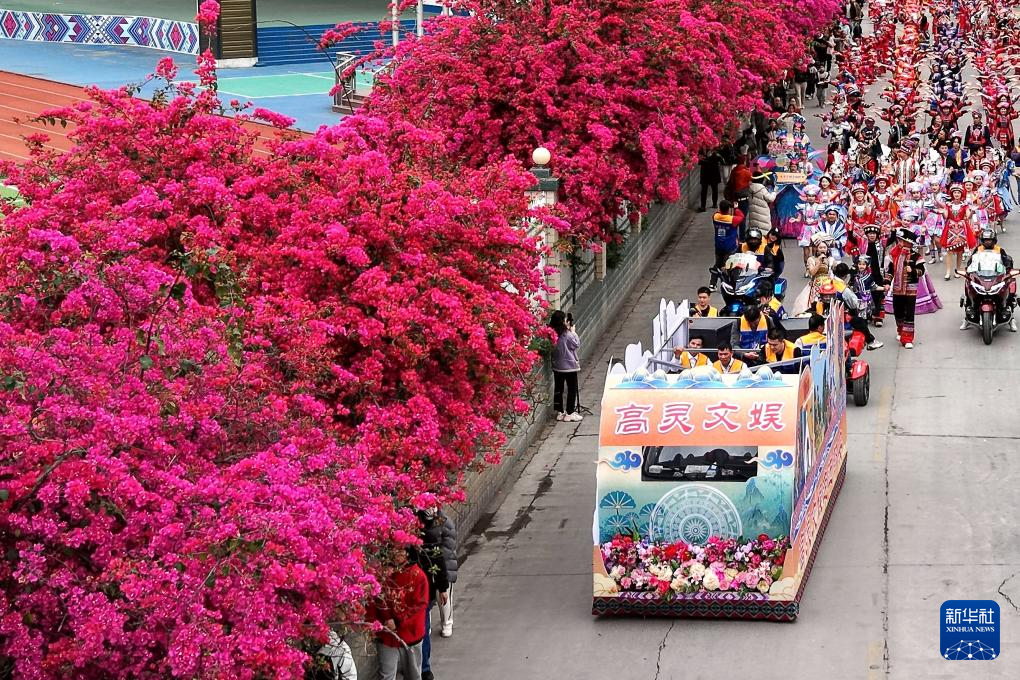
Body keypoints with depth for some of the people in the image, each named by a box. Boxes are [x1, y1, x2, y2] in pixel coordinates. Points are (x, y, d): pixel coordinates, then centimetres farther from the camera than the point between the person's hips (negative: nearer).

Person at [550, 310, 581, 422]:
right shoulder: (567, 335, -22)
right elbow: (577, 345, -8)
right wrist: (573, 331, 0)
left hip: (556, 366, 6)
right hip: (569, 366, -6)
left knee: (558, 389, 14)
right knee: (572, 389, 7)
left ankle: (560, 412, 21)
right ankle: (569, 413, 8)